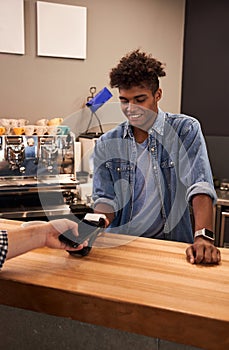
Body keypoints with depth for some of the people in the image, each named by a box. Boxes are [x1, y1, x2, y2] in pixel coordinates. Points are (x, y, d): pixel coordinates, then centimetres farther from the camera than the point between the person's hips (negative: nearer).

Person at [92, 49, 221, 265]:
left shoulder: (185, 130, -3)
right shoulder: (106, 144, 6)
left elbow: (200, 187, -14)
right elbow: (105, 199, 2)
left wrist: (203, 237, -29)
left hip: (172, 243, -1)